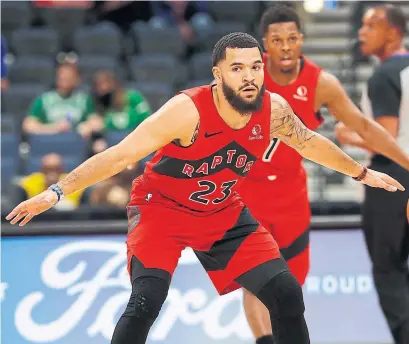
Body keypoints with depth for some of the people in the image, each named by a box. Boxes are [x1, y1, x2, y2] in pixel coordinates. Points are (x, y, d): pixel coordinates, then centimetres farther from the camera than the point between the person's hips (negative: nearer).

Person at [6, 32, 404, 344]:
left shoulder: (274, 111, -13)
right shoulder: (188, 111, -30)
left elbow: (310, 143, 10)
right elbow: (118, 156, -28)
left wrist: (362, 173, 23)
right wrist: (57, 192, -33)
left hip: (223, 212, 5)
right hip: (162, 208, -5)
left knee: (287, 294, -3)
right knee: (145, 302, -26)